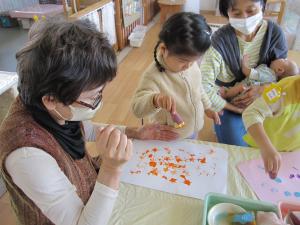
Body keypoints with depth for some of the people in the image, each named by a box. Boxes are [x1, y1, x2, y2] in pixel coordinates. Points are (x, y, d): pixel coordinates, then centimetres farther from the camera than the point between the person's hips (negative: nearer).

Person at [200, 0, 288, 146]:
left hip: (262, 101, 4)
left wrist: (263, 89, -24)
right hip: (227, 102, -3)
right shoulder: (220, 41, -24)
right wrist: (235, 109, -19)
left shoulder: (275, 33, -11)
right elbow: (203, 85, -27)